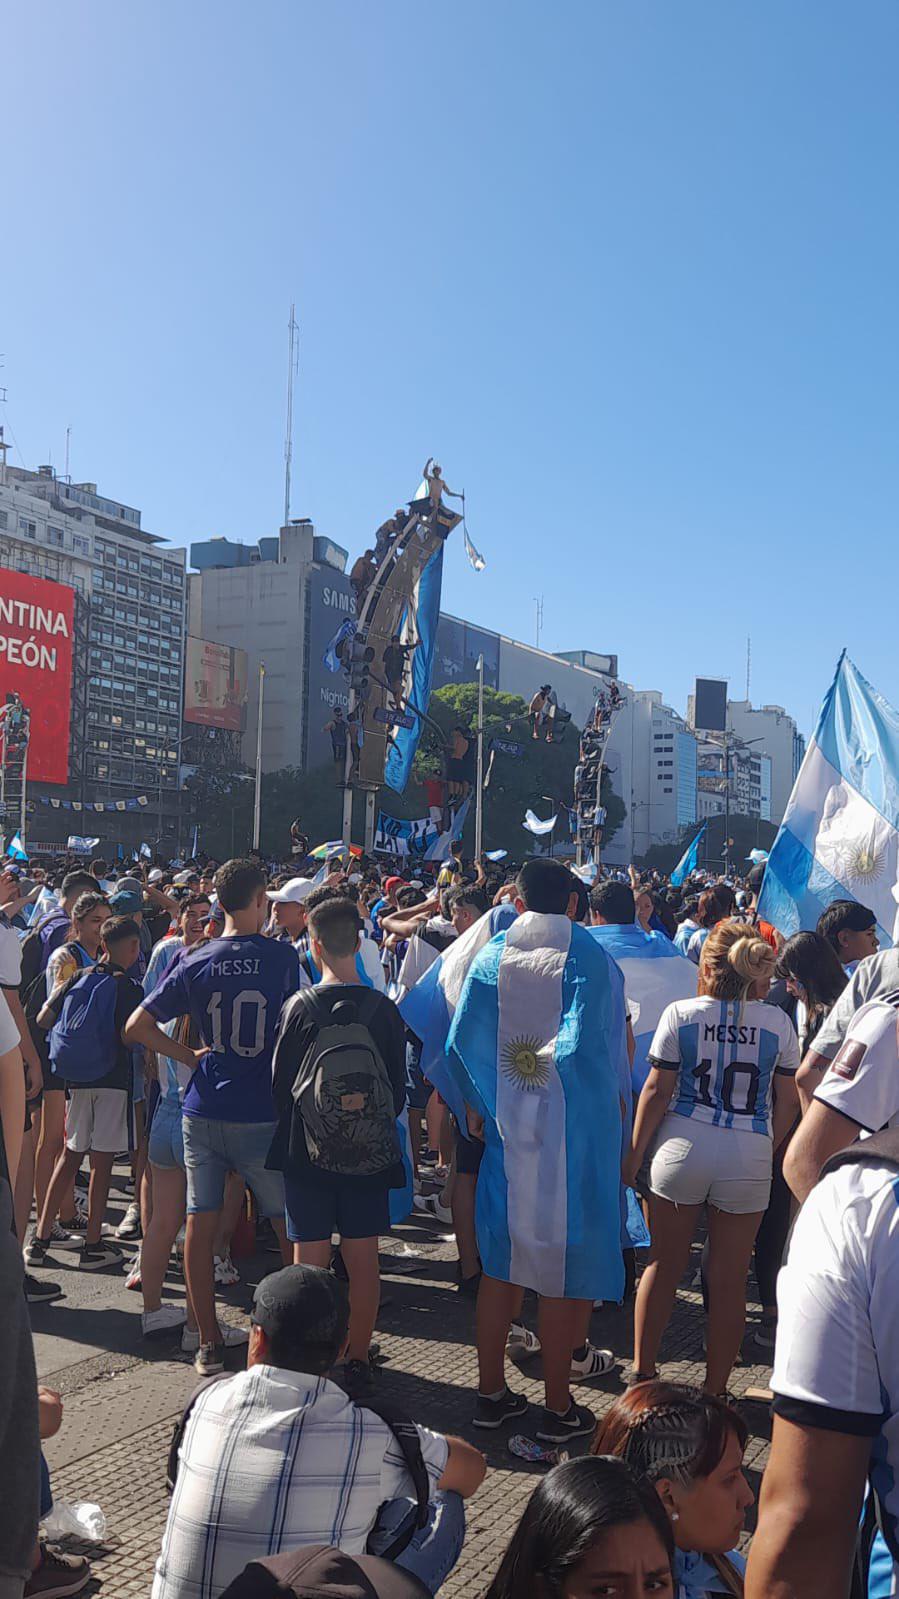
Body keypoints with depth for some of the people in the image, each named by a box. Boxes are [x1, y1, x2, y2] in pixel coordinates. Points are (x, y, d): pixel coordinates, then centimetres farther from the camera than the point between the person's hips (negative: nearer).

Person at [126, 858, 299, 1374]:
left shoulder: (195, 962, 0)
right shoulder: (284, 957, -10)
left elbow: (138, 1026, 3)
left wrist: (192, 1057, 9)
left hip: (203, 1110, 3)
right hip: (263, 1114, -3)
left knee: (201, 1225, 11)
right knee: (291, 1229, 11)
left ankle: (209, 1343, 19)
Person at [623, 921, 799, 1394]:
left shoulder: (681, 1014, -4)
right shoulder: (778, 1022, 0)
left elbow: (657, 1091, -3)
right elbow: (787, 1101, 4)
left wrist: (635, 1153, 6)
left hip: (683, 1146, 0)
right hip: (749, 1158, 1)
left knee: (663, 1265, 13)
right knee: (729, 1278, 10)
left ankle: (642, 1372, 24)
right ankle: (715, 1389, 20)